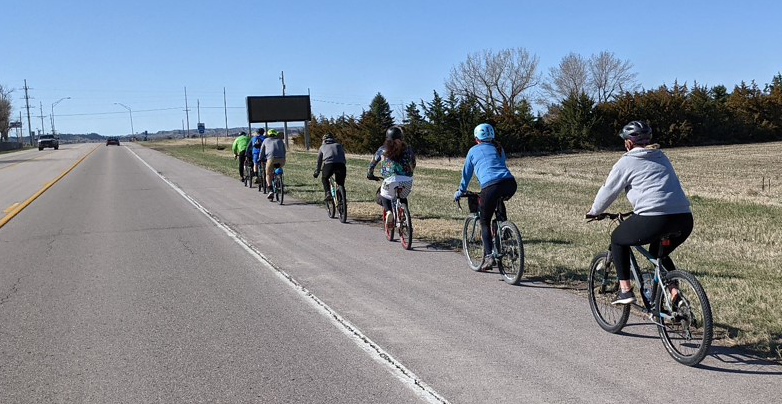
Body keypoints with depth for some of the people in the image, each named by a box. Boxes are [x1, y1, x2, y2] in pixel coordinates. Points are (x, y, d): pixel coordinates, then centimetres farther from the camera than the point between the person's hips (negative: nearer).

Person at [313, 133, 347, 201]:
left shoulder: (323, 146, 29)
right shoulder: (339, 145, 32)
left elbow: (319, 161, 33)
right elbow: (344, 158, 36)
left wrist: (316, 173, 43)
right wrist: (345, 171, 46)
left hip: (329, 164, -1)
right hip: (341, 164, 1)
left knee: (324, 179, 25)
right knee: (341, 184, 16)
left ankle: (328, 193, 4)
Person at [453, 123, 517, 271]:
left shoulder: (474, 151, 19)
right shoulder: (498, 149, 29)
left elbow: (466, 174, 25)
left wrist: (460, 192, 39)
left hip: (490, 186, -4)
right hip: (510, 183, 4)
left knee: (485, 222, 10)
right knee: (499, 203, 37)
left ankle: (488, 255, -4)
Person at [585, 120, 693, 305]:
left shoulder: (627, 162, 5)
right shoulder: (661, 157, 24)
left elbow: (608, 191, 11)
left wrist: (594, 212, 28)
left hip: (654, 220, -7)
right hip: (685, 220, 7)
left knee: (618, 239, 20)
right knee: (659, 253, 32)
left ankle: (625, 290, 15)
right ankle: (674, 292, 15)